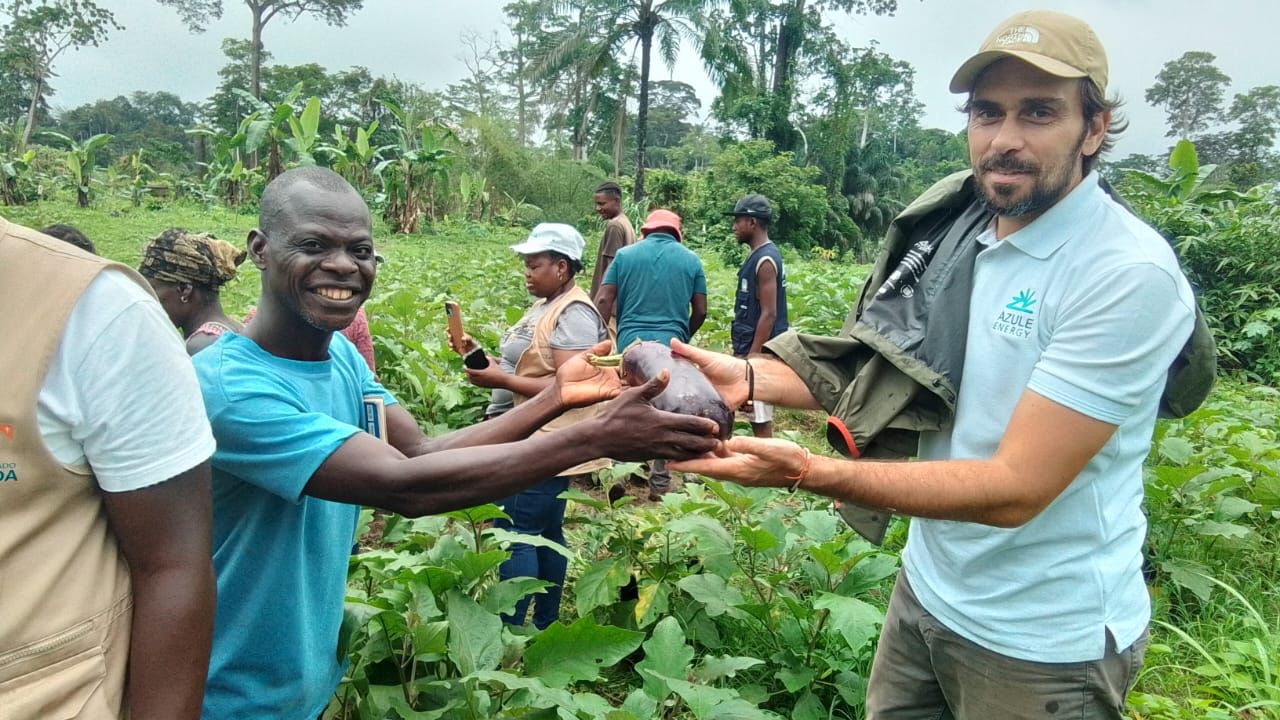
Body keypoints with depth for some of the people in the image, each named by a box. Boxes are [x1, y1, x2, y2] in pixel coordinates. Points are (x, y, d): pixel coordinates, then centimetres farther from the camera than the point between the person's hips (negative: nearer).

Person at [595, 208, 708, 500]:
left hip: (630, 344, 0)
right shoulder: (691, 260, 8)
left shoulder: (625, 255, 7)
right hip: (671, 346, 0)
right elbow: (700, 312, 8)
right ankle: (659, 483, 11)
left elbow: (603, 300, -1)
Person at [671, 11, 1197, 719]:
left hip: (1042, 640, -6)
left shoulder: (1130, 274, -23)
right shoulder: (962, 241, 0)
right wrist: (751, 378, -12)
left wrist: (807, 471, -36)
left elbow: (1015, 488, -28)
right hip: (926, 587, 6)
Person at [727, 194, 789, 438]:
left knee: (760, 419, -4)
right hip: (752, 349, 10)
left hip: (758, 352, -10)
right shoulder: (760, 255, 13)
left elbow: (769, 314, -21)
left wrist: (751, 357, -21)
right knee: (758, 417, 15)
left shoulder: (765, 259, -16)